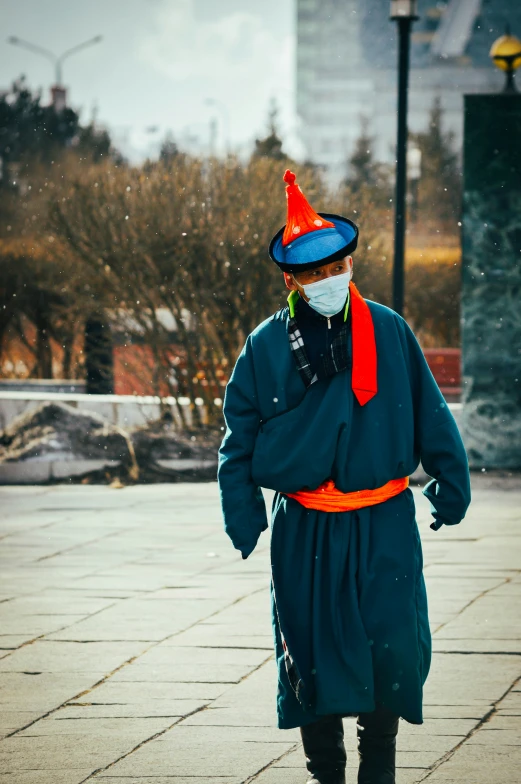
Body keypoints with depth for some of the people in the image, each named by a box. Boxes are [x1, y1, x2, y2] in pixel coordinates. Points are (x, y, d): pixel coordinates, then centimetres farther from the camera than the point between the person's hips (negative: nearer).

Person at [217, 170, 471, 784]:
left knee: (394, 647, -7)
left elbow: (429, 414, 9)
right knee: (314, 651, 3)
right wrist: (243, 514, 2)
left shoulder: (388, 331, 1)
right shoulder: (266, 346, 0)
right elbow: (240, 437, 7)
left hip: (384, 524, 0)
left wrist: (451, 480, 11)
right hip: (304, 531, 0)